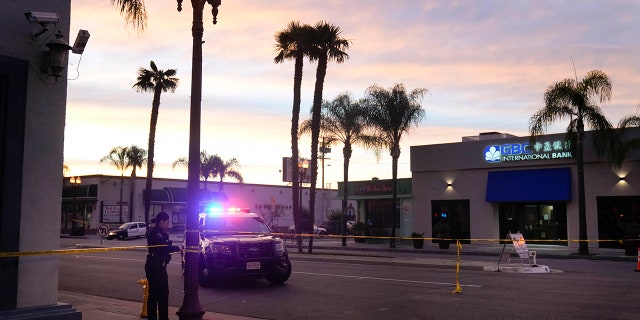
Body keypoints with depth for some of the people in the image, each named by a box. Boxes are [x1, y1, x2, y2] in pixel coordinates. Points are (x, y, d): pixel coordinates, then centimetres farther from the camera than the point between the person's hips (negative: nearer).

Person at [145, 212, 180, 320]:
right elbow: (164, 247, -23)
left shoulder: (161, 233, 15)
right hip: (154, 267, -10)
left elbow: (165, 247, 7)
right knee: (154, 294, -4)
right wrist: (178, 248, -16)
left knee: (164, 293, 14)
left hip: (161, 266, 10)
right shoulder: (154, 233, -15)